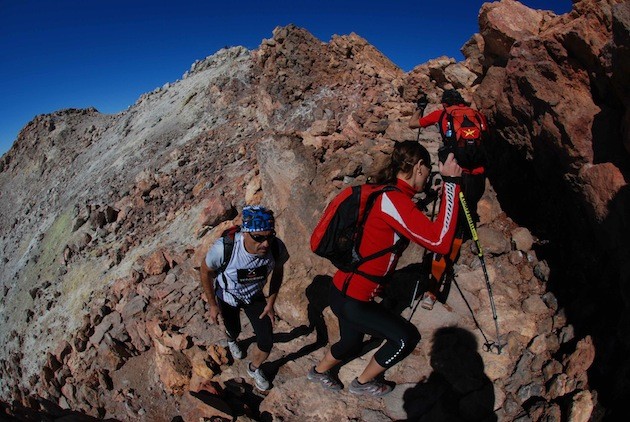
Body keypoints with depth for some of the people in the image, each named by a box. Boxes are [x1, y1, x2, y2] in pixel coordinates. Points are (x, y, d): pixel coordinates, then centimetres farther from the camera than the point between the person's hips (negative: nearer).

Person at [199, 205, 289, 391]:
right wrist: (212, 305, -11)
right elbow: (206, 271, -19)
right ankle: (232, 341, 68)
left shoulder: (277, 247, -34)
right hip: (227, 296, -1)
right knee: (233, 330, 26)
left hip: (255, 296, 1)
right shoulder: (223, 248, -42)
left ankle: (254, 369, 37)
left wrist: (271, 302, -5)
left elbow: (277, 271, -8)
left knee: (266, 343, 0)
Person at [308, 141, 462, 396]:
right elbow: (440, 241, -32)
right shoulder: (395, 200, -25)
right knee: (407, 337, 8)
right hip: (352, 299, -9)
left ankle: (319, 372, 59)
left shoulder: (388, 193, 4)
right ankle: (363, 383, 28)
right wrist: (451, 183, -26)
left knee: (351, 342, 31)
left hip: (345, 290, 10)